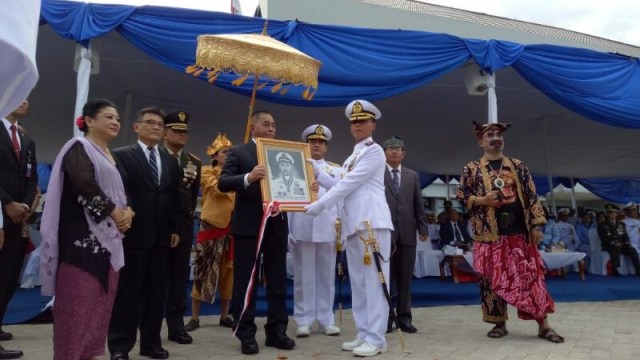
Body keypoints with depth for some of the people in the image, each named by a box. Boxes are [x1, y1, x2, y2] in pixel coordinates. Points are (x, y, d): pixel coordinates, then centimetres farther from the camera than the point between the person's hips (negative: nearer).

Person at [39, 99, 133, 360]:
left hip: (109, 237, 8)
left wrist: (128, 211, -3)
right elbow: (83, 183, -21)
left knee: (99, 300, 9)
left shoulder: (112, 157, 20)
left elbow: (122, 191, 19)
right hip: (83, 236, -8)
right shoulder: (79, 148, -4)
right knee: (78, 300, -6)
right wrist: (114, 212, -13)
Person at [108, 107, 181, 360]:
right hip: (133, 233, -5)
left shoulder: (170, 162, 16)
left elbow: (175, 197, 14)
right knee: (127, 291, 3)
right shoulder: (121, 155, 1)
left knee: (156, 292, 10)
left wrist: (175, 229, 9)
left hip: (161, 236, 5)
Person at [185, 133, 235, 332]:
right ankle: (195, 317, 9)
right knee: (203, 270, -1)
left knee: (228, 270, 8)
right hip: (211, 226, -5)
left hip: (231, 227, 5)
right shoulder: (206, 172, 1)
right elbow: (219, 188, -17)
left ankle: (225, 315, 18)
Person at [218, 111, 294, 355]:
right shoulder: (238, 152, 2)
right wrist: (248, 177, -27)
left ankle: (276, 330, 19)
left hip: (276, 223, 4)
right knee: (245, 280, 3)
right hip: (248, 224, -4)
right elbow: (223, 183, -9)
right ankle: (246, 334, 12)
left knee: (278, 280, 9)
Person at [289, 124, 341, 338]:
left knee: (327, 276, 6)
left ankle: (326, 320, 16)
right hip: (302, 228, -2)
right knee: (303, 276, 2)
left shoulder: (336, 171, 16)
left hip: (328, 229, 2)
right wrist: (286, 230, -1)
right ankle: (304, 321, 11)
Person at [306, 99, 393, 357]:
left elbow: (349, 184, -13)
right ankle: (363, 334, 19)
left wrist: (320, 205, -14)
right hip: (354, 224, 9)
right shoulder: (353, 156, 23)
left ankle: (376, 339, 1)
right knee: (358, 282, 10)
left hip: (372, 222, -9)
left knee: (374, 280, -5)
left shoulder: (374, 151, -4)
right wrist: (316, 172, 13)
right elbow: (340, 186, 19)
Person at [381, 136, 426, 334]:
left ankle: (404, 318, 15)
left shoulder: (413, 176, 14)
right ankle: (386, 317, 12)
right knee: (386, 277, 3)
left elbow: (418, 204, 11)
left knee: (405, 278, 6)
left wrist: (423, 228, 4)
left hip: (407, 232, 3)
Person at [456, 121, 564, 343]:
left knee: (531, 276, 2)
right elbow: (461, 197, 4)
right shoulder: (472, 169, 5)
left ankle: (543, 325, 10)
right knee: (493, 279, 4)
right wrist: (482, 201, -14)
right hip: (489, 234, -1)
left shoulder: (518, 166, 10)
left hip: (519, 231, 1)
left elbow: (531, 196, 7)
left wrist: (536, 225, 0)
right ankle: (499, 323, 18)